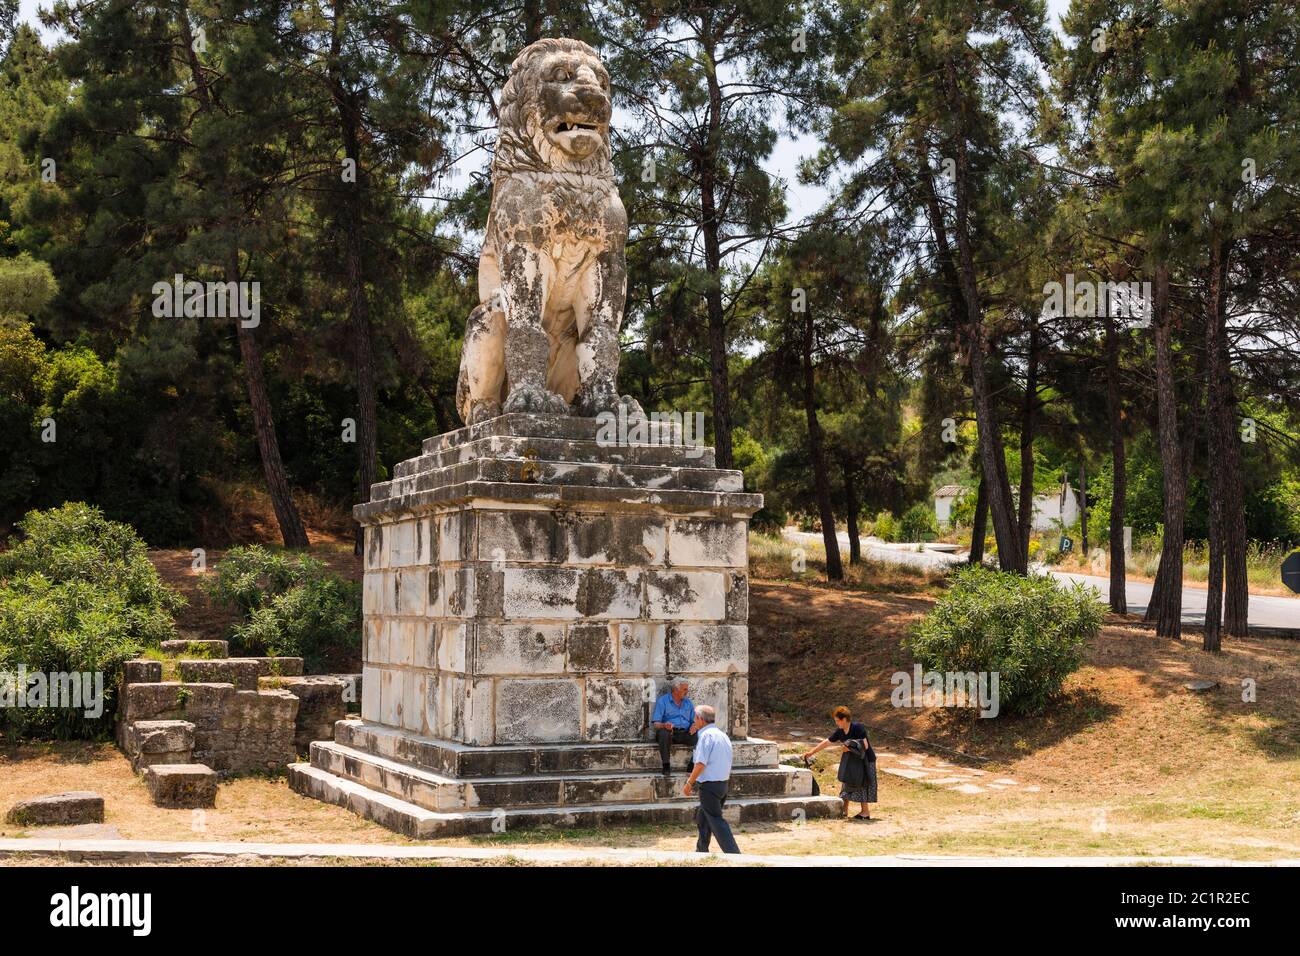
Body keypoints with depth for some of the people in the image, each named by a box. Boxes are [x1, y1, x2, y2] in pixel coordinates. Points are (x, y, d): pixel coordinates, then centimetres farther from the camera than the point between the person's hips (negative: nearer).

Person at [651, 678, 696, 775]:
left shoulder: (688, 702, 18)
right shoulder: (662, 701, 3)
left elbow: (694, 721, 15)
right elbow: (655, 724, -5)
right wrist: (664, 725, -28)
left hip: (685, 733, 4)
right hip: (669, 732, -3)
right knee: (664, 733, -38)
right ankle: (666, 766, -28)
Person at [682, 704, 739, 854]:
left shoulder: (707, 735, -13)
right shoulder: (722, 734, 14)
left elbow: (701, 763, -20)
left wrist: (689, 783, -14)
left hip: (709, 784, -9)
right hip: (723, 784, 9)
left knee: (716, 822, -7)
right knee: (702, 817, 22)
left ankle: (734, 855, -14)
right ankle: (701, 851, 31)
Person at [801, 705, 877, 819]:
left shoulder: (858, 728, -23)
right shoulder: (839, 732, -2)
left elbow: (865, 745, -24)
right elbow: (827, 742, 3)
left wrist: (850, 748, -29)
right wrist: (811, 752, 3)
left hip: (864, 760, -7)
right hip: (850, 760, 7)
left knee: (861, 784, -6)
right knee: (846, 783, 9)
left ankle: (866, 812, 2)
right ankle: (844, 810, 17)